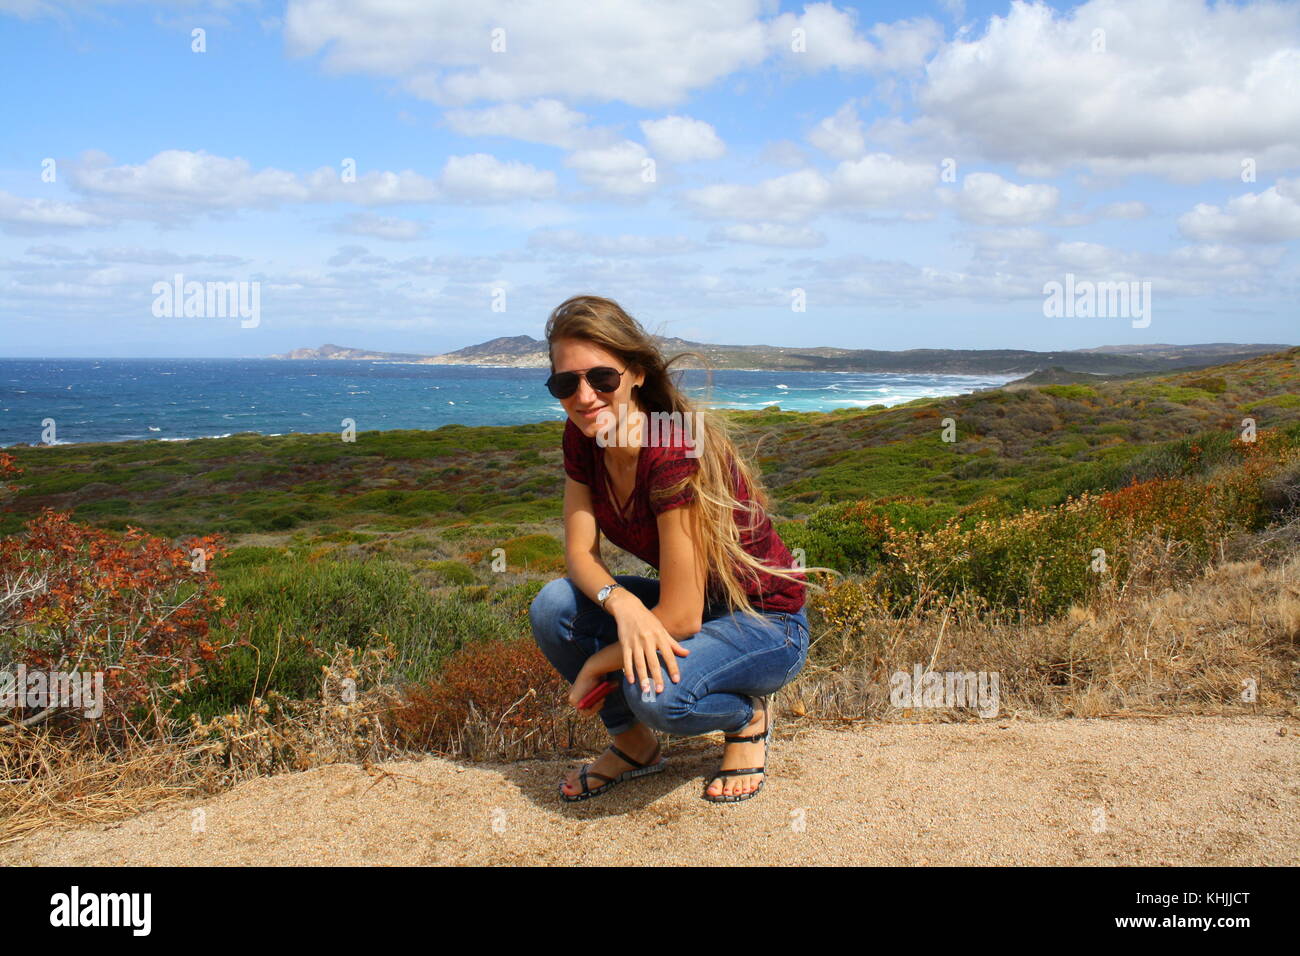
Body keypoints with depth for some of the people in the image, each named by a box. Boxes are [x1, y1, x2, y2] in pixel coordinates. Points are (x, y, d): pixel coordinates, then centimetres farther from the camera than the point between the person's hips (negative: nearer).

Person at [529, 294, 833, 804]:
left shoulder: (674, 451, -30)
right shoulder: (582, 436, -8)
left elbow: (681, 616, -29)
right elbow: (580, 553, -8)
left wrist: (595, 668, -16)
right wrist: (622, 603, -30)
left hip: (766, 623, -7)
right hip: (691, 604, 7)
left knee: (656, 691, -34)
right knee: (553, 606, -16)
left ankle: (748, 716, 1)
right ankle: (634, 742, 7)